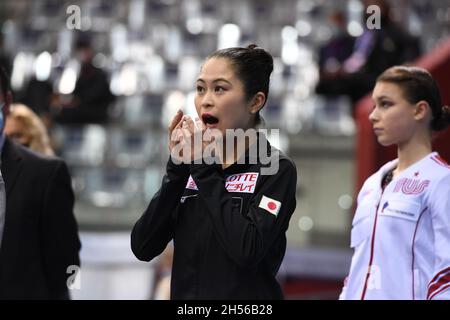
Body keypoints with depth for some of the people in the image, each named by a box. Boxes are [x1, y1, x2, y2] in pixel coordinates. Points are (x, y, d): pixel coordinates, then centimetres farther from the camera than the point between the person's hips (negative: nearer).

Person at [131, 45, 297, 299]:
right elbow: (143, 247, -4)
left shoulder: (276, 170, -8)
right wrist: (177, 168, -12)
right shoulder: (191, 165, 5)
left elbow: (248, 251, -23)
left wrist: (206, 167, -18)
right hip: (185, 291, 4)